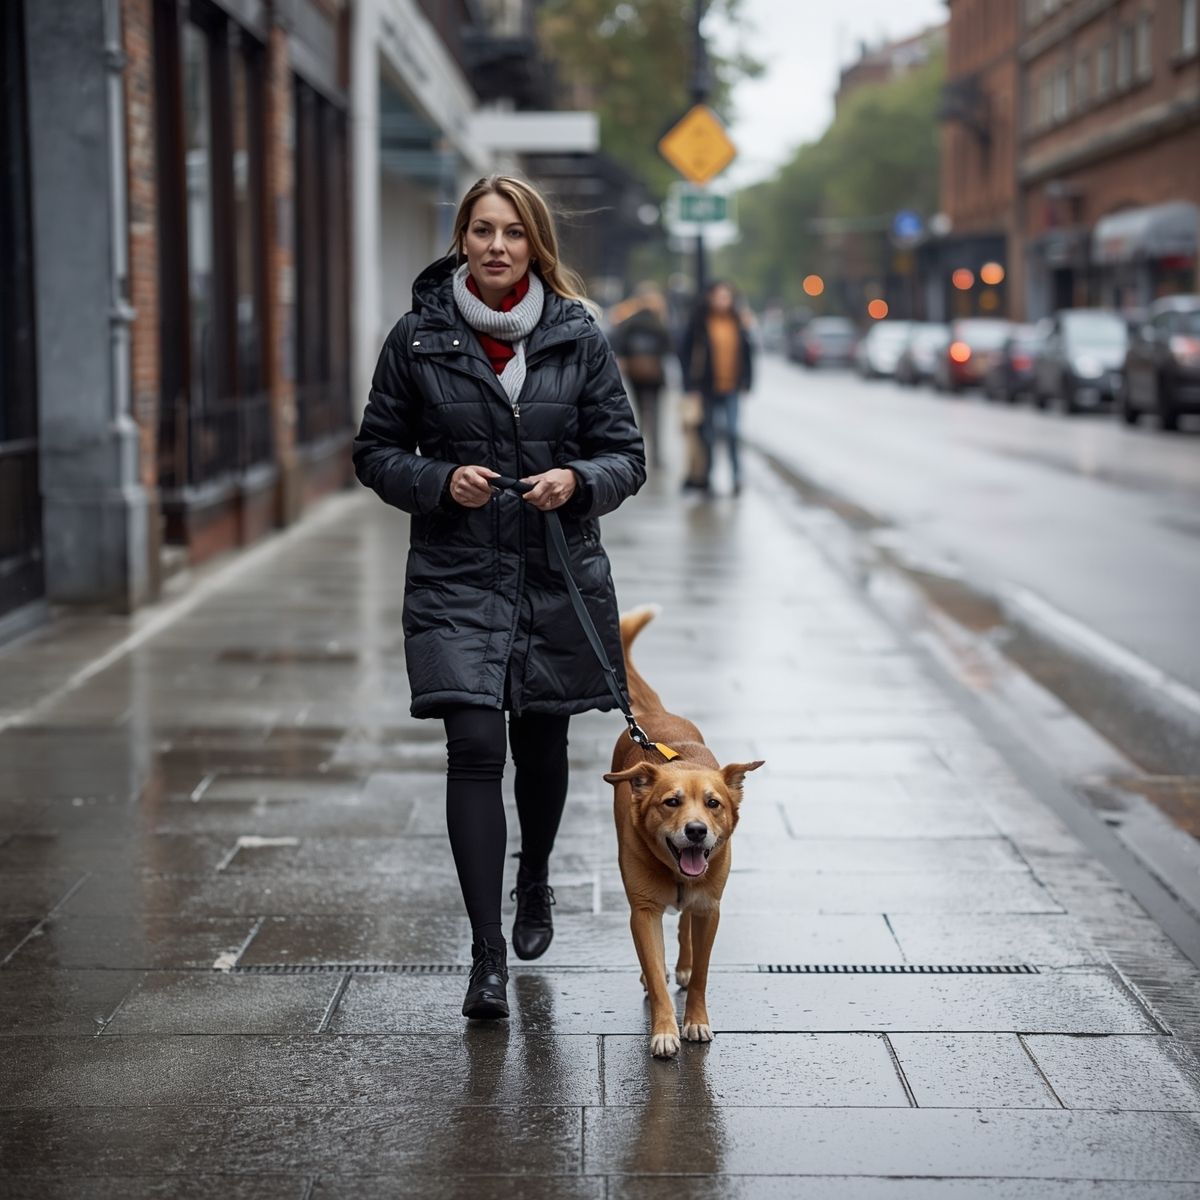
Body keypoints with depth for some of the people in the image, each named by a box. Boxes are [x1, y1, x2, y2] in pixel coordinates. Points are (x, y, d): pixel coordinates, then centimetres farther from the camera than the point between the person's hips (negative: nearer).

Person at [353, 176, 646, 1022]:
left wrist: (577, 480, -18)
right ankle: (488, 958, -8)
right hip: (457, 574, -1)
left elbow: (627, 456, 2)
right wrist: (440, 480, -14)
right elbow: (376, 452, 5)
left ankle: (535, 883, 44)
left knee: (541, 743, 15)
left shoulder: (579, 338, 0)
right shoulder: (419, 338, -1)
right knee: (475, 746, -12)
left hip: (560, 574, 2)